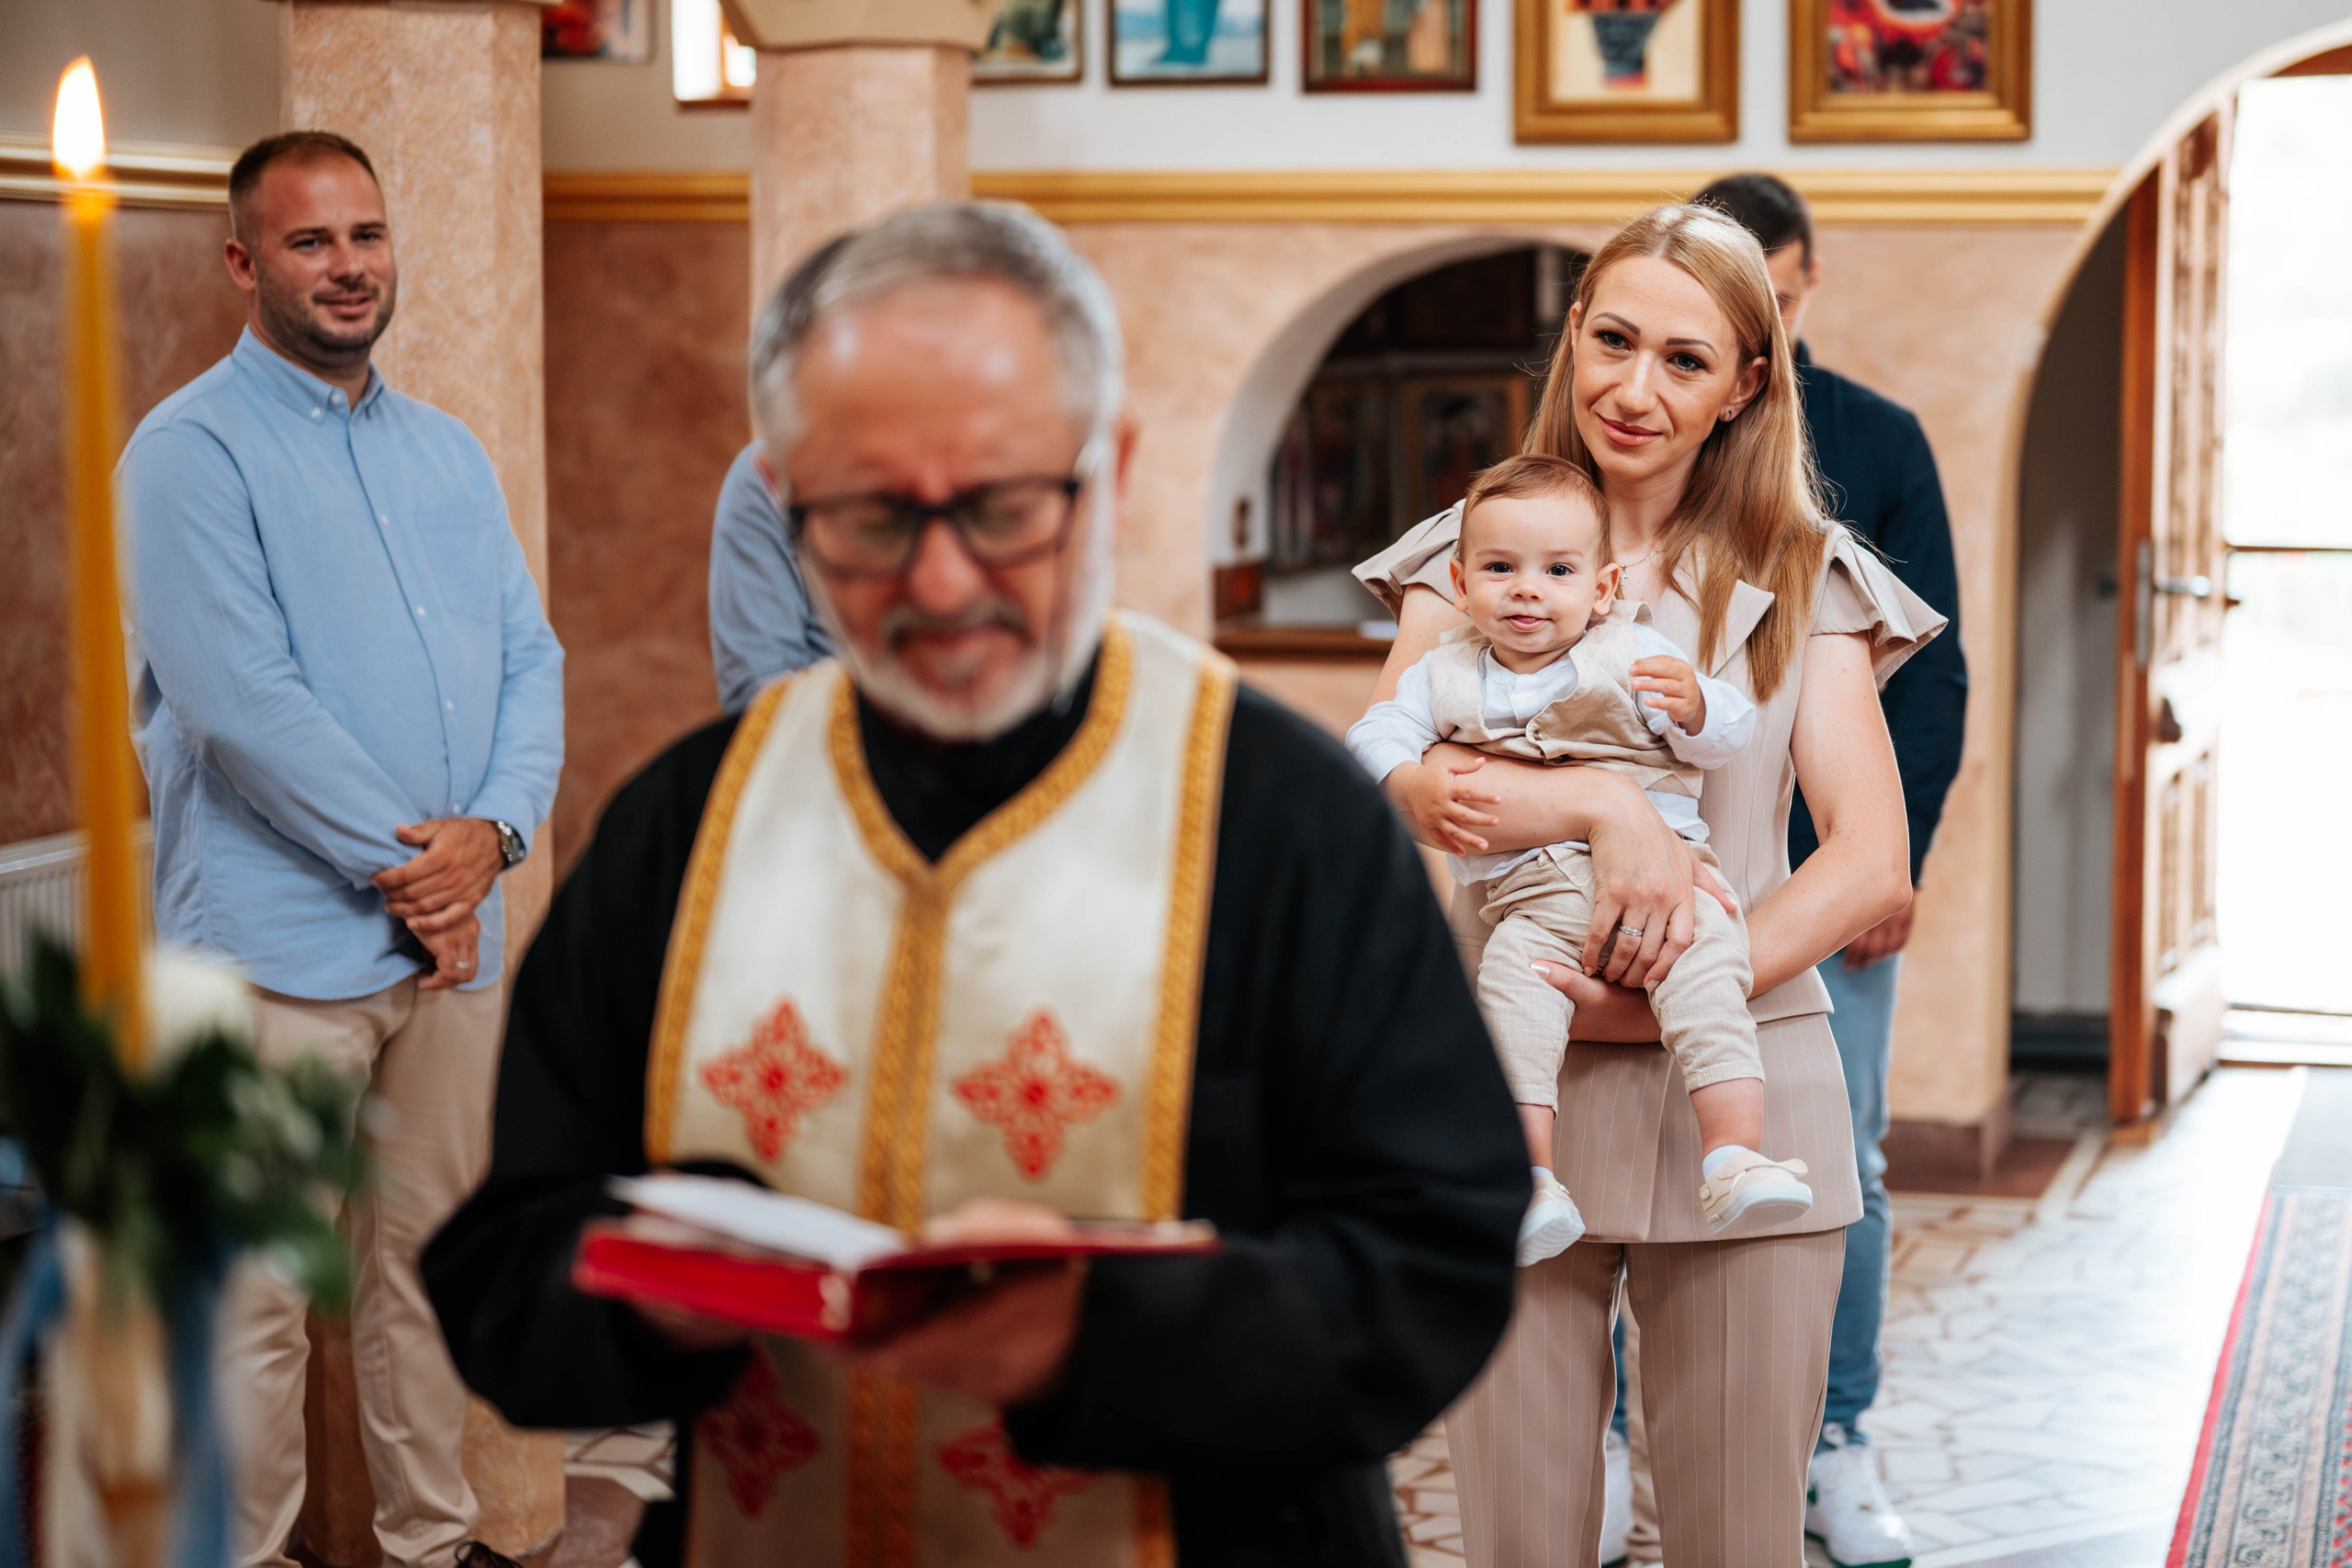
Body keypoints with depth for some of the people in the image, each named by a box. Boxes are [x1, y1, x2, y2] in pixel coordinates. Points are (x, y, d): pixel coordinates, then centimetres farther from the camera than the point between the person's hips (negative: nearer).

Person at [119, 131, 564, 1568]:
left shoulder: (448, 452, 15)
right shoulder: (193, 452, -7)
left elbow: (531, 659, 11)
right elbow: (242, 703, -16)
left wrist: (492, 833, -7)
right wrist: (401, 864, -13)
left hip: (453, 930, 6)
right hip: (283, 945, -6)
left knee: (430, 1259, 14)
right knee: (258, 1302, -2)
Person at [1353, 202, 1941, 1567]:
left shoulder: (1802, 583, 9)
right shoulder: (1478, 552, 9)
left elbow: (1872, 865, -1)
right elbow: (1384, 778, -7)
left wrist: (1666, 1000, -14)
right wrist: (1602, 805, -23)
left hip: (1739, 1092, 0)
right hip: (1516, 1095, 0)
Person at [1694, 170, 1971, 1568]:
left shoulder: (1880, 443, 6)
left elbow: (1931, 668, 3)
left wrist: (1897, 856, -6)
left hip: (1834, 877, 0)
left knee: (1840, 1169, 3)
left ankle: (1838, 1450, 15)